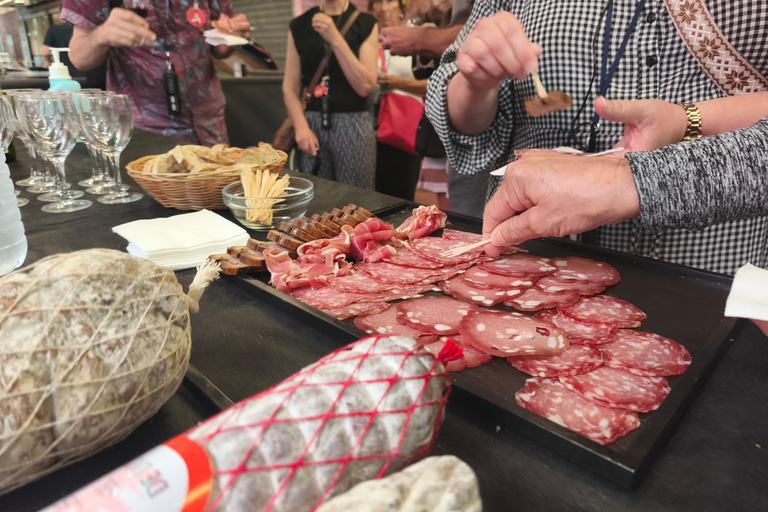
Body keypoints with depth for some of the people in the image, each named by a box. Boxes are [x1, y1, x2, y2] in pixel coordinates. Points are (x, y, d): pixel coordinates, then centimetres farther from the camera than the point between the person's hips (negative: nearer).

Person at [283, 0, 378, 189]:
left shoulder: (366, 24, 3)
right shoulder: (298, 25, 10)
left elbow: (365, 86, -8)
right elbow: (290, 86, 7)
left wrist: (335, 39, -13)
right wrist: (301, 127, -8)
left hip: (353, 124, -2)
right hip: (312, 123, 2)